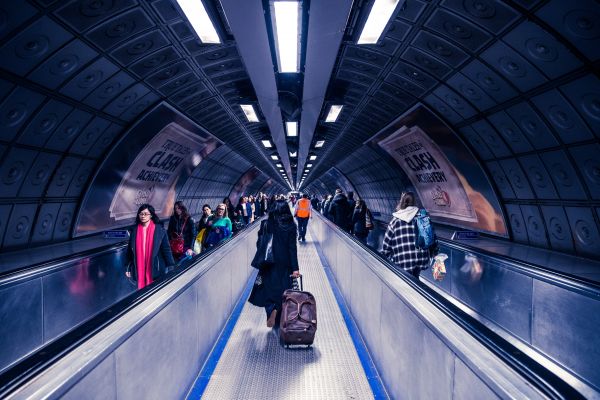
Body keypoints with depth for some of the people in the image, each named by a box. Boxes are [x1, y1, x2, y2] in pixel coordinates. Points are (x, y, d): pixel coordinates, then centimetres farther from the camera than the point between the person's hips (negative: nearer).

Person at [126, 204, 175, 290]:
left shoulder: (159, 229, -5)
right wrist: (128, 267, 8)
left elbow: (166, 248, -6)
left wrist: (171, 266, -10)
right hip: (139, 269, 2)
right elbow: (130, 250, 9)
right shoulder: (135, 230, 4)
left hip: (155, 268, -2)